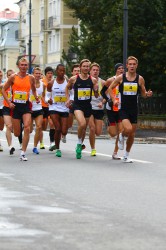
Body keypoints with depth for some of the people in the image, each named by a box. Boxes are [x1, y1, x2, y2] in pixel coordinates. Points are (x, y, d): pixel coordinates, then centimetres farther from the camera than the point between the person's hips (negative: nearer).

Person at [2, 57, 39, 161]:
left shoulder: (31, 78, 3)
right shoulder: (13, 77, -2)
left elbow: (34, 90, 20)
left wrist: (36, 97, 0)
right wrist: (9, 102, -6)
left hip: (26, 105, 1)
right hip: (15, 105, -1)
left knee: (27, 128, -18)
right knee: (17, 133, 2)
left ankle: (23, 153, -14)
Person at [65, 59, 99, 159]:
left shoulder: (93, 80, 0)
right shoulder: (74, 79, -4)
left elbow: (96, 96, 7)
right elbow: (67, 88, 16)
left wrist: (96, 90, -14)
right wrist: (68, 99, 7)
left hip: (88, 106, 3)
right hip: (77, 105, -3)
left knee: (84, 128, 12)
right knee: (82, 124, -26)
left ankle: (79, 147, 31)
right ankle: (79, 143, -4)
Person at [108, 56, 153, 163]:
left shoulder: (140, 79, 0)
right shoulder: (120, 78, -4)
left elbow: (143, 94, 8)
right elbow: (110, 88, 7)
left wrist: (147, 94, -15)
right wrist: (114, 100, -7)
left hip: (134, 109, 3)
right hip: (123, 109, -3)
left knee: (132, 134, 8)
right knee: (128, 129, -24)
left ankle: (126, 156, 26)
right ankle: (121, 136, 13)